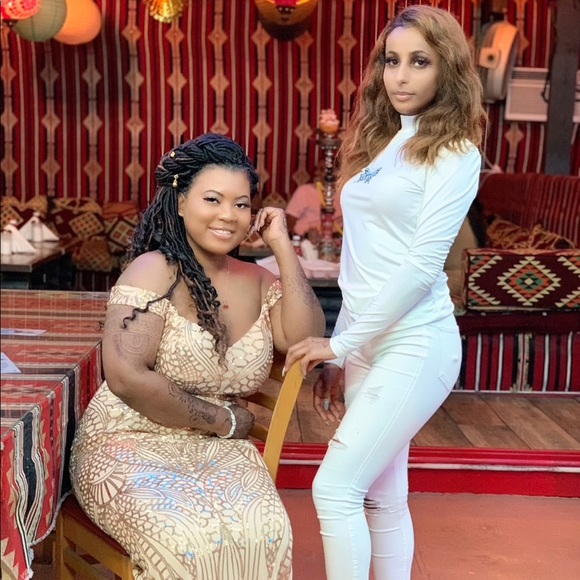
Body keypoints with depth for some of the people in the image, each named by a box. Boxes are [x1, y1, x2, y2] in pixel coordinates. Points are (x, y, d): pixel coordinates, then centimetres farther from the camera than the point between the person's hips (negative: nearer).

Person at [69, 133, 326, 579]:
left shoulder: (257, 281, 8)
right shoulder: (155, 271, -10)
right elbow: (126, 377, -19)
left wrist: (282, 246, -6)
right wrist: (223, 420, -12)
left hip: (217, 453, 5)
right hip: (131, 446, -4)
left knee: (263, 534, -26)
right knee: (190, 541, -32)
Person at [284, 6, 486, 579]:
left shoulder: (453, 154, -8)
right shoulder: (379, 144, 14)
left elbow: (422, 264, -16)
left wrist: (340, 342, -13)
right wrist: (339, 351, 12)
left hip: (412, 345, -7)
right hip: (367, 345, 7)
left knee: (335, 487, -9)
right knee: (382, 497, 12)